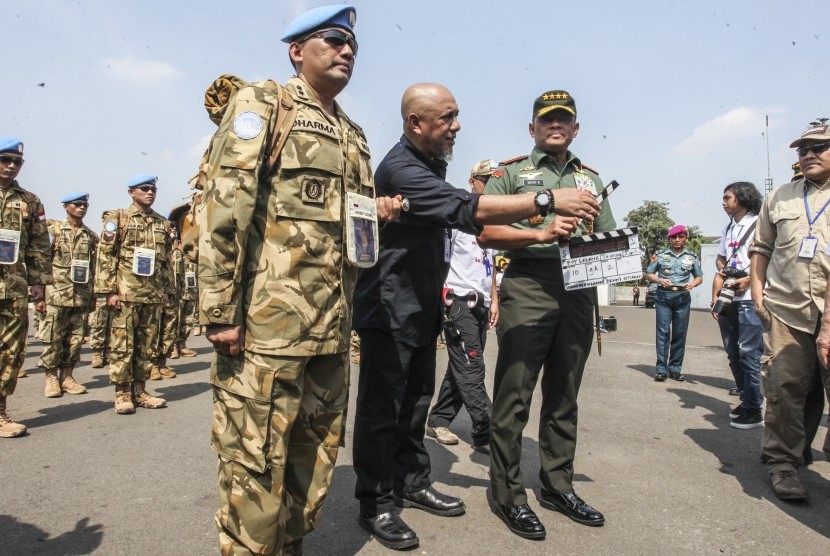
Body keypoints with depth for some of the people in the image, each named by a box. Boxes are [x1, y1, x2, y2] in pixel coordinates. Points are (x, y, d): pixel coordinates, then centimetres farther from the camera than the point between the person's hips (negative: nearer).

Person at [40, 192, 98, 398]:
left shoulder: (91, 236, 13)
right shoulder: (53, 230, 4)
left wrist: (93, 295, 11)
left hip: (81, 295, 3)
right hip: (56, 293, -3)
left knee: (75, 338, 6)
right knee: (52, 337, 0)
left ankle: (67, 376, 17)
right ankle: (51, 377, 11)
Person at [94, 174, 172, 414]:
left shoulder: (163, 223, 14)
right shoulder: (117, 219, 2)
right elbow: (105, 256, -3)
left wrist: (166, 290, 13)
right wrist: (109, 290, -10)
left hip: (153, 295, 4)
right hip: (126, 293, -4)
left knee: (148, 345, 7)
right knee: (122, 345, 0)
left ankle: (139, 390, 18)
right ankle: (123, 393, 10)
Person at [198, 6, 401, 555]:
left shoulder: (354, 135, 22)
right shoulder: (262, 107, 1)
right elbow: (224, 210, -10)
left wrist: (379, 213, 6)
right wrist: (220, 312, -17)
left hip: (333, 327, 7)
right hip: (267, 324, -7)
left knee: (316, 453, 15)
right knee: (255, 459, 0)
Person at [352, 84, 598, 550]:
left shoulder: (433, 166, 13)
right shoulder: (400, 168, -21)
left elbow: (466, 219, 14)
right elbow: (469, 210, -30)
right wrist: (549, 200, -29)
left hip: (423, 307, 9)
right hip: (389, 307, -9)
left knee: (417, 399, 16)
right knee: (383, 407, 0)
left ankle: (413, 483, 30)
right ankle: (376, 503, 14)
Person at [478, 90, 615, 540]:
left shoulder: (590, 178, 21)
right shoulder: (511, 172, 7)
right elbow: (486, 233, -5)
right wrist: (541, 235, -17)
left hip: (578, 295, 5)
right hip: (527, 290, -5)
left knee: (564, 397, 13)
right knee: (513, 396, -2)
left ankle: (558, 486, 27)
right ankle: (508, 494, 11)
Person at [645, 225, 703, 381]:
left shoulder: (691, 257, 9)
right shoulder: (661, 255, 5)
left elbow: (699, 277, 15)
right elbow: (648, 274, 8)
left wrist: (693, 283, -7)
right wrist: (659, 280, -11)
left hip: (683, 297, 2)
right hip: (663, 296, -2)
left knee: (680, 333, 4)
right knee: (663, 332, -6)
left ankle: (675, 368, 13)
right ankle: (661, 368, -4)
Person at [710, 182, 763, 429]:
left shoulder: (758, 224, -4)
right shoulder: (728, 229, 20)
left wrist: (748, 279, -23)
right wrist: (715, 297, 10)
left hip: (749, 299, -8)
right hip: (728, 300, 8)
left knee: (749, 354, -6)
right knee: (733, 353, 12)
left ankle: (753, 410, 1)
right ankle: (746, 400, 24)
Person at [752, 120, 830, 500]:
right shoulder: (779, 198, 16)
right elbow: (761, 249, 19)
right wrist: (757, 291, 7)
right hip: (785, 312, 2)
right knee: (783, 388, 4)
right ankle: (783, 462, 17)